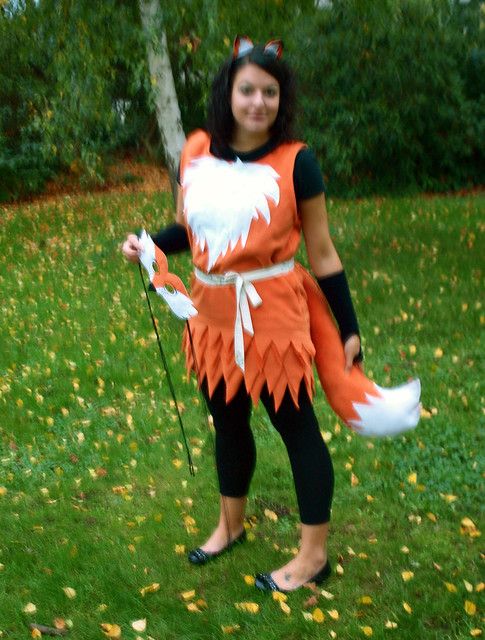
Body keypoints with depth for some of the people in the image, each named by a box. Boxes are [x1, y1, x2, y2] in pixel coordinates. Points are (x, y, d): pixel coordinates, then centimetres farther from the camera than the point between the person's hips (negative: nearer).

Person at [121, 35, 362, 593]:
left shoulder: (296, 162, -11)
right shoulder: (196, 152, 0)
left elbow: (321, 253, -6)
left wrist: (348, 328, -4)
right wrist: (147, 244, -8)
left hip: (274, 314, -5)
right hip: (212, 315, 5)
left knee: (295, 427, 7)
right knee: (227, 423, 21)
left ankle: (313, 554, 24)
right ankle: (230, 526, 44)